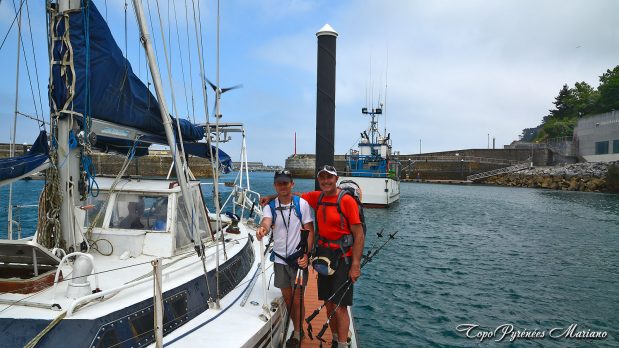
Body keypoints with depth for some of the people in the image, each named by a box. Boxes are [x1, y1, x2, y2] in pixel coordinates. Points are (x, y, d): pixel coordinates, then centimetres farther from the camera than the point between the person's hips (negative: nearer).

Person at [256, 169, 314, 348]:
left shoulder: (302, 204, -7)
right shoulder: (270, 207, -2)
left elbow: (310, 231, -5)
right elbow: (266, 221, -24)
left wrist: (306, 255, -15)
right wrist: (262, 229, -48)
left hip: (299, 258, -3)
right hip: (280, 258, 3)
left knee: (297, 297, 1)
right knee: (287, 297, 14)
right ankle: (298, 328, 34)